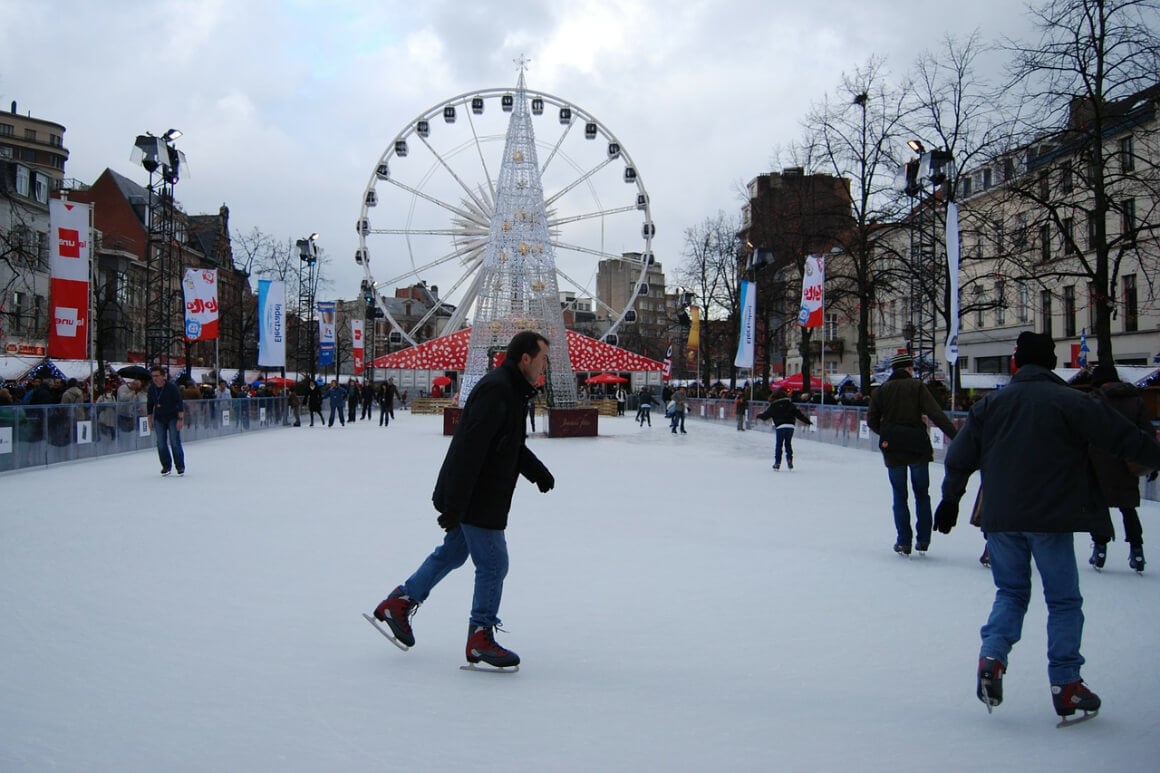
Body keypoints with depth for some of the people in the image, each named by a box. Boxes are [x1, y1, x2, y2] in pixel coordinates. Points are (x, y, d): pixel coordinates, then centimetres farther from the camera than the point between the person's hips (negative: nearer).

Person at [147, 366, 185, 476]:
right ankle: (166, 466, 12)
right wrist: (150, 421, 9)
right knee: (161, 443, 1)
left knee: (175, 442, -8)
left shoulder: (172, 387, -15)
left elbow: (180, 403, -14)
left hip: (173, 418, -4)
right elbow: (150, 405, 10)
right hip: (159, 419, 4)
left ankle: (180, 467, 0)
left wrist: (180, 419, -18)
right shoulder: (151, 388, 0)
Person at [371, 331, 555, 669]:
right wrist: (454, 506, -28)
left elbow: (513, 445, 23)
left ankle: (399, 603, 33)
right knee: (493, 565, -1)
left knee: (453, 552, 22)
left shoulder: (509, 389, 11)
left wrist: (538, 472, 11)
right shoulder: (495, 390, -23)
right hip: (476, 500, -11)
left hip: (474, 498, 11)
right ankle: (480, 639, 11)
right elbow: (469, 451, -27)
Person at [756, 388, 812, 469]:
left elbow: (766, 414, 10)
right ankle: (789, 460, 6)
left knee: (778, 445, 6)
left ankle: (777, 462, 4)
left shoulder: (773, 405, 2)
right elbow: (798, 413, 9)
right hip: (790, 426, 3)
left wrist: (759, 416, 31)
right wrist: (807, 421, 16)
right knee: (788, 444, 16)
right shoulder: (790, 403, 9)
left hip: (780, 427, -3)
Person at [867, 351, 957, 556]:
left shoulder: (882, 390, 4)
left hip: (892, 450, 2)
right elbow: (936, 414, -14)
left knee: (900, 496, 9)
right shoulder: (917, 386, -4)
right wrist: (956, 436, -16)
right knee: (922, 494, 12)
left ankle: (904, 542, 6)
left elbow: (872, 420, 2)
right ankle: (923, 541, 10)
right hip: (917, 447, -2)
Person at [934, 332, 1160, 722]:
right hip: (1050, 518, -3)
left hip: (1000, 518, 4)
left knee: (1010, 591, 17)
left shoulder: (991, 403, 7)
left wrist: (950, 499, 21)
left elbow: (960, 456, 10)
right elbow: (1123, 437, -4)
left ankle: (992, 655, -4)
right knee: (1063, 600, 7)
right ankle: (1065, 684, 6)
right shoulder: (1071, 402, -5)